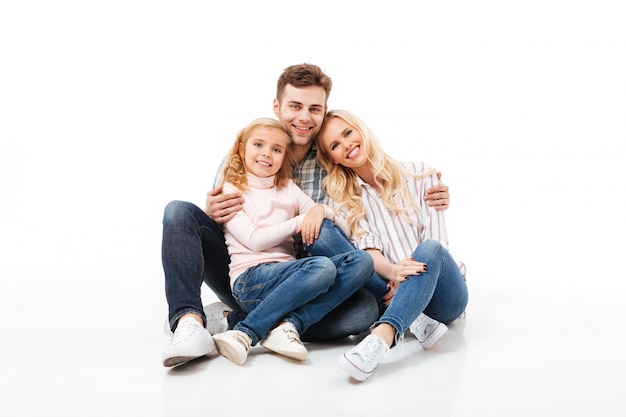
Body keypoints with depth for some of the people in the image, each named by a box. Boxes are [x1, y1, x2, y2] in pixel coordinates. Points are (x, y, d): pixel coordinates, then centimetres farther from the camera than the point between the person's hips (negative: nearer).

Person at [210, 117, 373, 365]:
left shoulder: (289, 189, 19)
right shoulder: (230, 191, 6)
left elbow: (344, 230, 15)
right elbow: (254, 240, -8)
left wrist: (321, 210, -6)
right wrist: (299, 221, -5)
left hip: (287, 276, 6)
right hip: (249, 280, -5)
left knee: (361, 261, -18)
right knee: (322, 267, -33)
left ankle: (289, 326, -27)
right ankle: (245, 334, -28)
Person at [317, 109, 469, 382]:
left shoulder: (420, 175, 2)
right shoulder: (344, 198, 6)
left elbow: (435, 240, -4)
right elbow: (367, 248, -8)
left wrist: (408, 278, -22)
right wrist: (392, 272, -30)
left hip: (440, 295, -1)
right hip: (391, 290, 1)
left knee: (429, 249, -33)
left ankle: (382, 336, -52)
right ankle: (417, 322, -35)